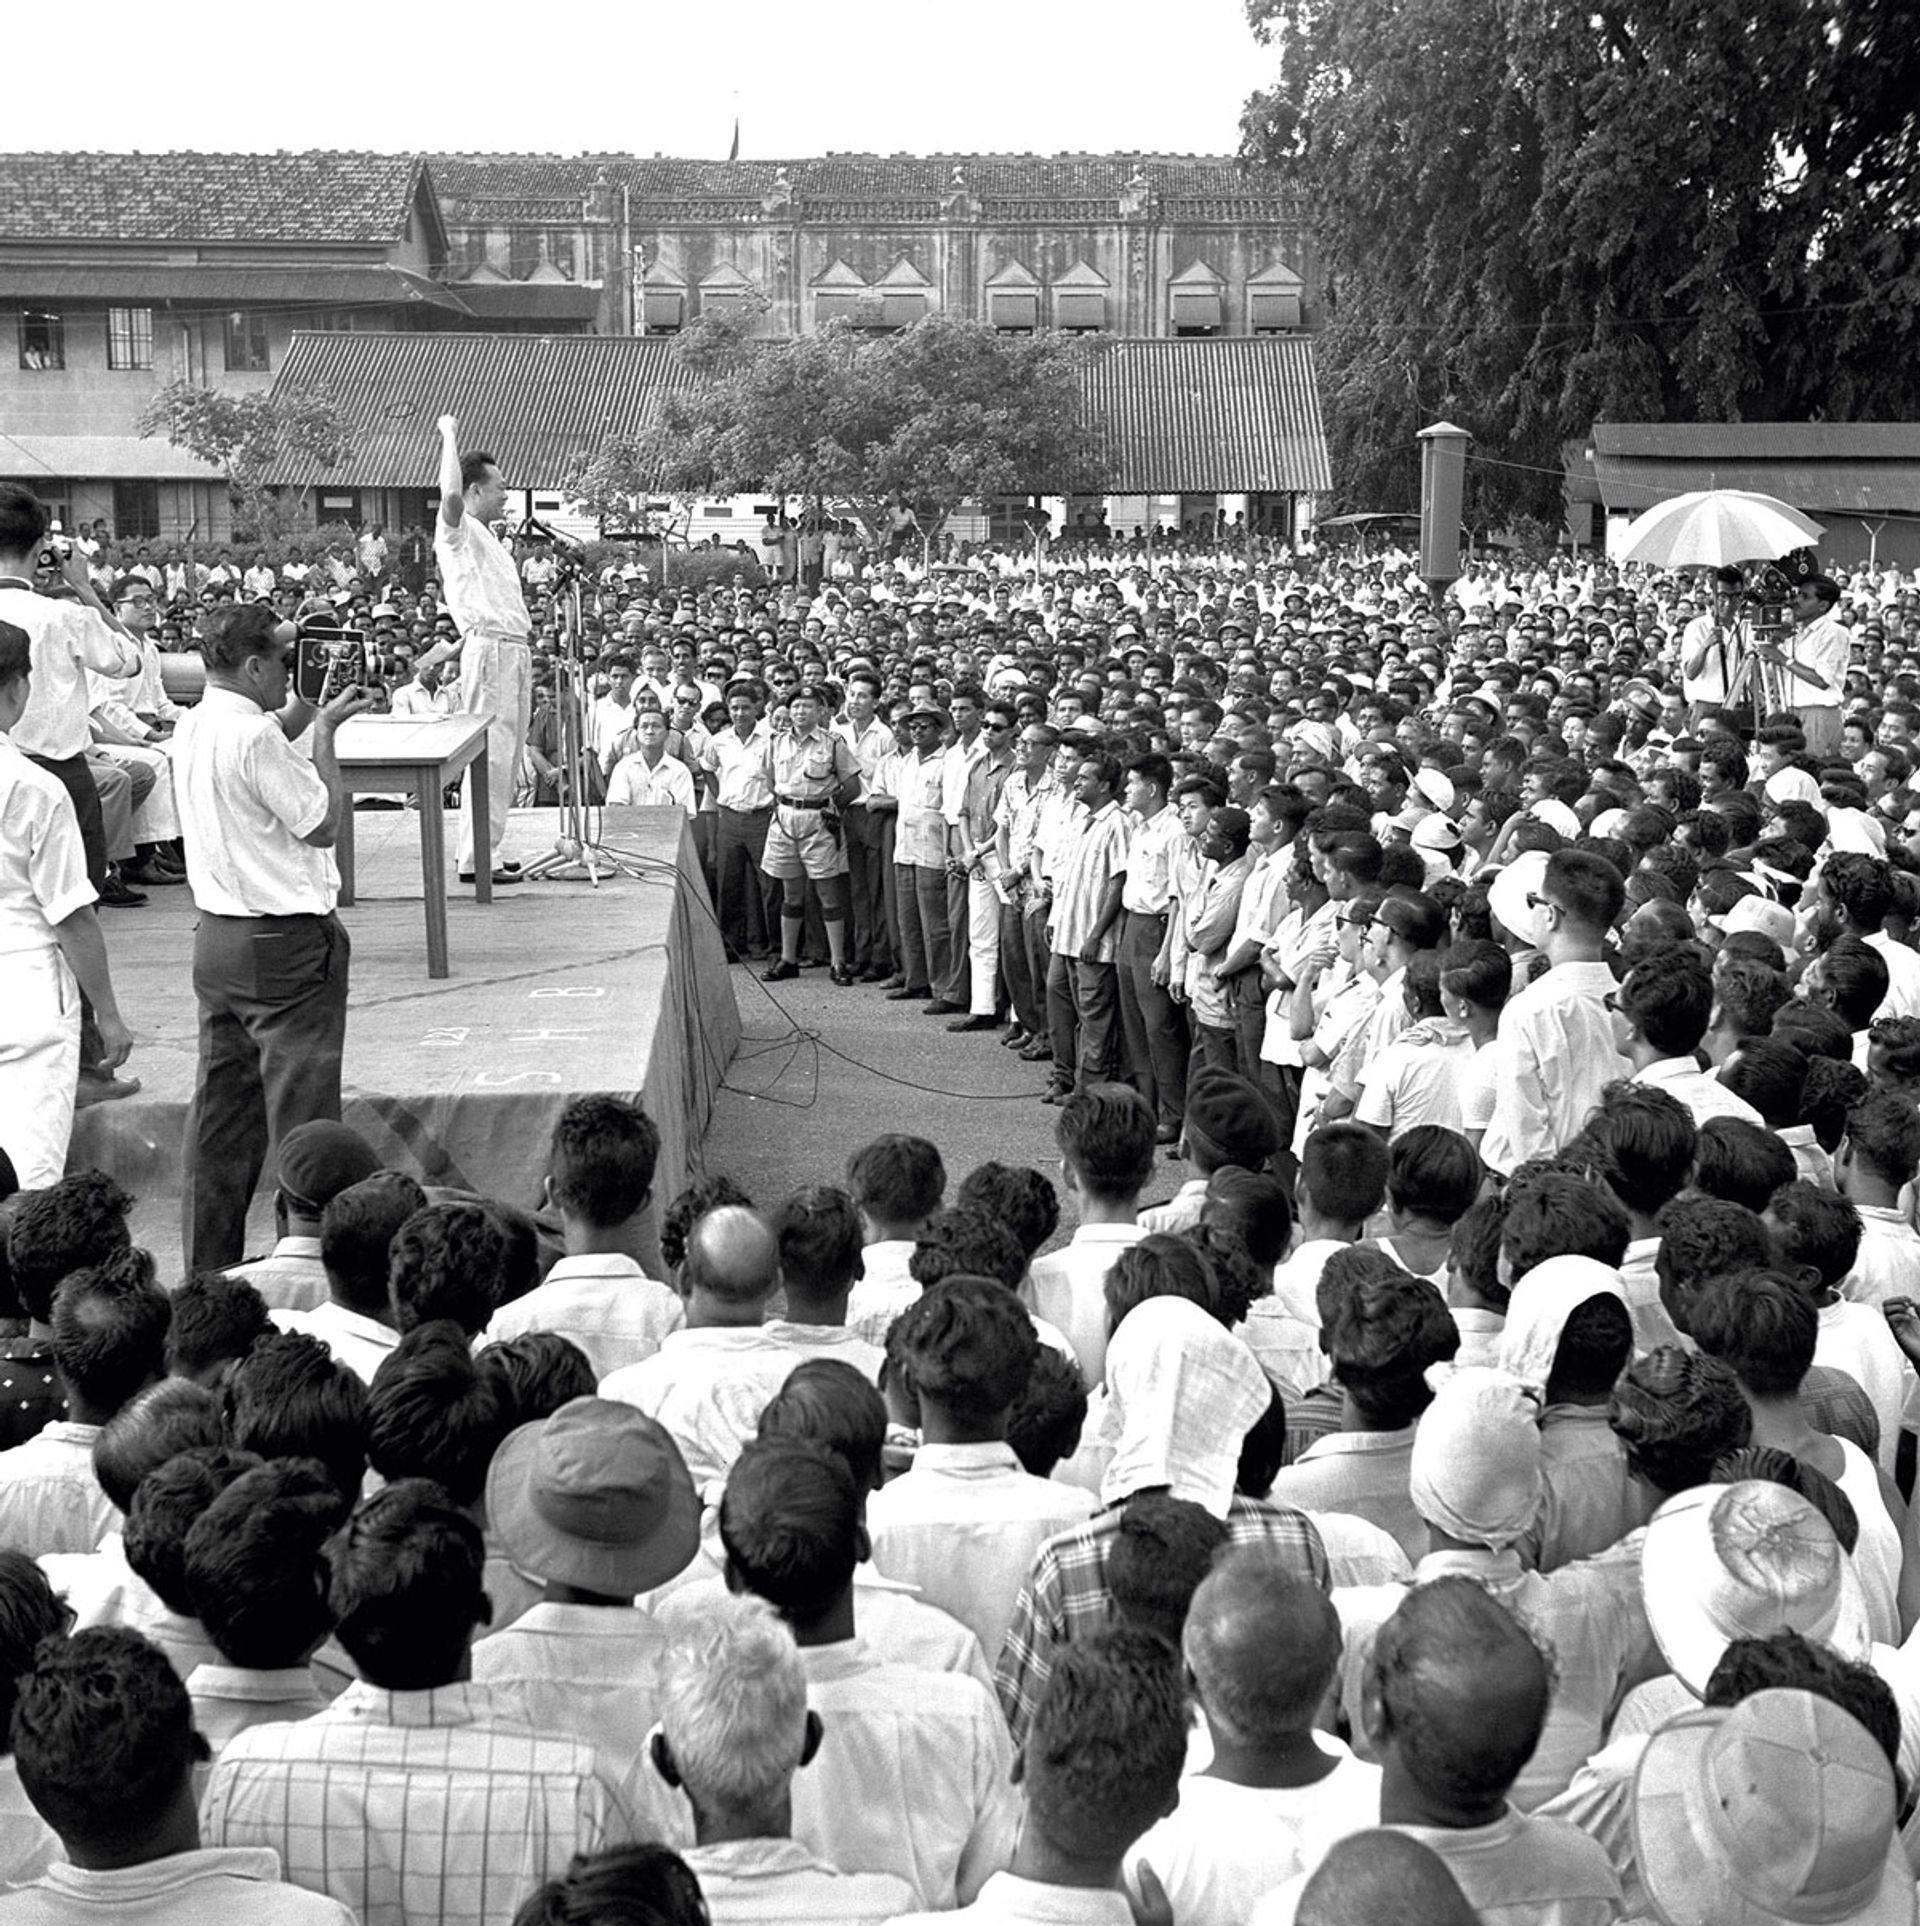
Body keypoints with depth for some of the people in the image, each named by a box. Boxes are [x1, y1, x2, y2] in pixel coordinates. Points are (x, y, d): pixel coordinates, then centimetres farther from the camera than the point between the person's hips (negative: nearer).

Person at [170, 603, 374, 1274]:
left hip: (216, 936, 9)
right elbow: (324, 824, -14)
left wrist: (307, 714, 17)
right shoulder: (256, 735, -19)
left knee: (222, 1104, 14)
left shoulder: (193, 728, 8)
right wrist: (324, 733, -5)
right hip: (284, 942, -9)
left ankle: (208, 1265, 21)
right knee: (300, 1112, -1)